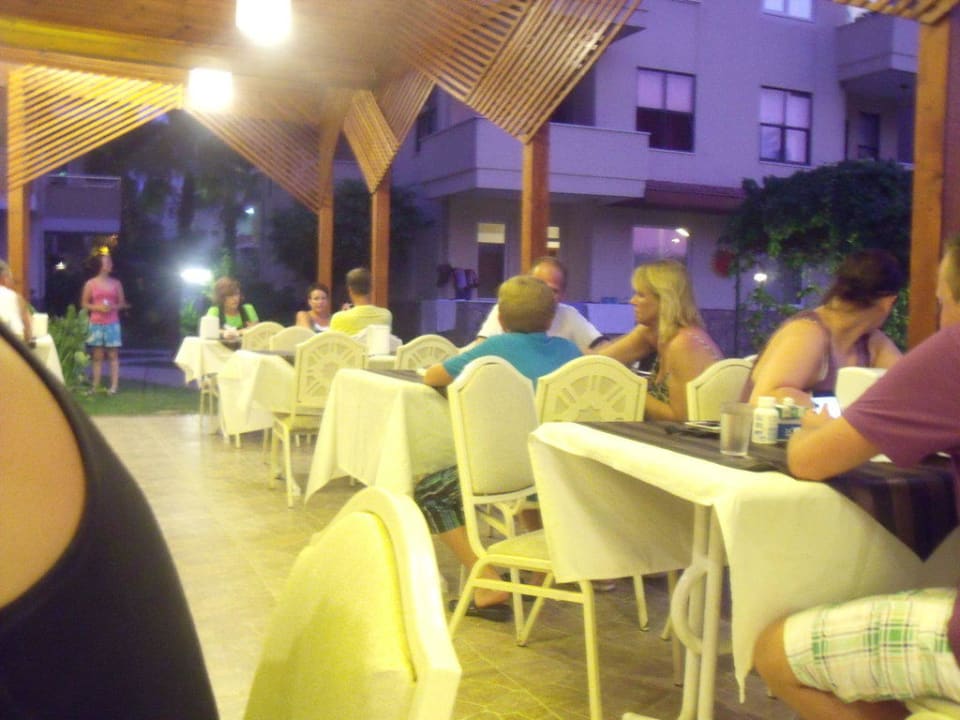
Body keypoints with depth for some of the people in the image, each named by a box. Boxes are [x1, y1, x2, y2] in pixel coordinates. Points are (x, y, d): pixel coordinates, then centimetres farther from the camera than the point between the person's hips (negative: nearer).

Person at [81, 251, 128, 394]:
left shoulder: (116, 283, 5)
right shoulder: (90, 283, 2)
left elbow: (122, 303, 9)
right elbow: (84, 303, 5)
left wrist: (113, 307, -12)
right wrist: (98, 307, -11)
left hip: (112, 324, 0)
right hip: (96, 324, 0)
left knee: (113, 355, -1)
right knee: (97, 356, 4)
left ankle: (114, 386, 0)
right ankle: (95, 386, 9)